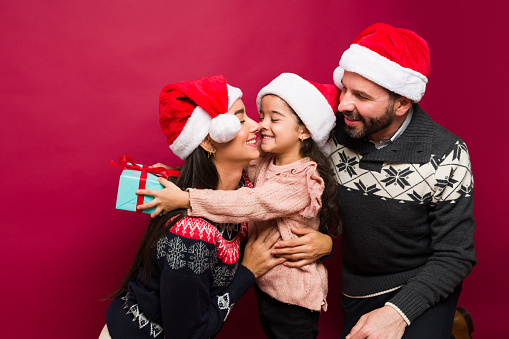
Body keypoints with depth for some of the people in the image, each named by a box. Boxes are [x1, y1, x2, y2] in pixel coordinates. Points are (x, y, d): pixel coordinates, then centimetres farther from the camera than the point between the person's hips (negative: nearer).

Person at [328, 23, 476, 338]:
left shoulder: (446, 156, -21)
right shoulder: (334, 132, -14)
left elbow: (455, 256, -16)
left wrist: (398, 312, -27)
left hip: (423, 288, -3)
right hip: (358, 288, 4)